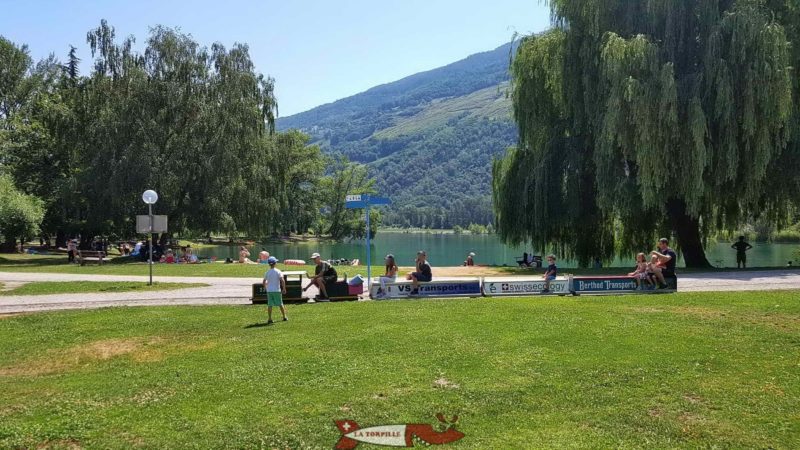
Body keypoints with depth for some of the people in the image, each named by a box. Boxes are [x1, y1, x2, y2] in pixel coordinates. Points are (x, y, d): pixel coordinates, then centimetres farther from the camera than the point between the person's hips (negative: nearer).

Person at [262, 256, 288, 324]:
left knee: (269, 305, 4)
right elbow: (282, 280, -17)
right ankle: (284, 317, 21)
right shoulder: (278, 272, -7)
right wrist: (284, 288, -10)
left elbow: (264, 282, 8)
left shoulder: (267, 272, 2)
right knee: (280, 304, 11)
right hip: (277, 290, -2)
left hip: (269, 290, 2)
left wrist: (265, 287, 27)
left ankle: (269, 319, -2)